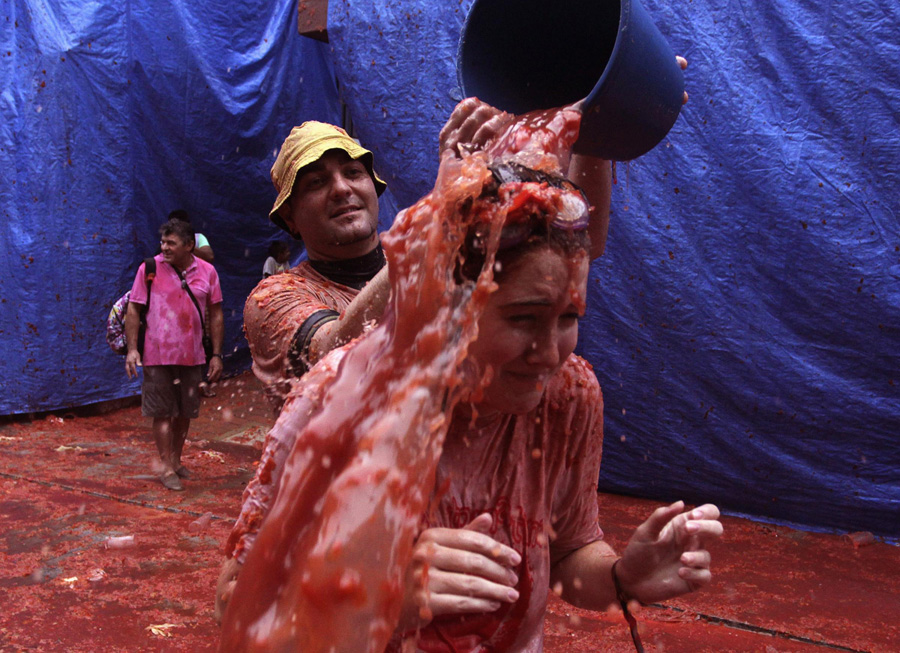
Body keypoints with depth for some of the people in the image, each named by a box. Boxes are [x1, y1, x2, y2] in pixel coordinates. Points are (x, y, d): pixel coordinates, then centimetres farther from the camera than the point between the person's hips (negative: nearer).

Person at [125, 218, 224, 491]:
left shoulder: (207, 272, 1)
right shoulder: (149, 268, -4)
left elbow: (215, 315, 6)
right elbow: (133, 309, -1)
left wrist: (216, 354, 3)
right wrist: (132, 348, -8)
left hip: (192, 356, 3)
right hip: (158, 355, -2)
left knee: (185, 412, 13)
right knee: (163, 413, 2)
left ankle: (176, 460, 31)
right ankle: (166, 468, 12)